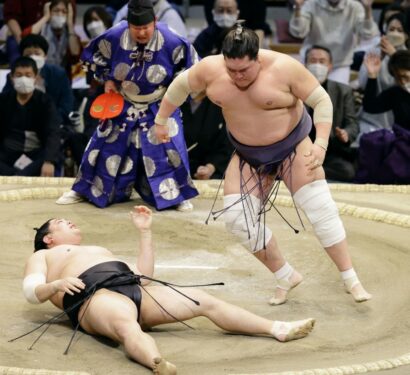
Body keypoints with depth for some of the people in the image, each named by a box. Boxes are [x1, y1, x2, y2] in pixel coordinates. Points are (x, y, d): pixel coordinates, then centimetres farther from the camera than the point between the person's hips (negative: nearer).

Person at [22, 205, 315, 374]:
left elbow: (143, 275, 34)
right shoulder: (43, 256, 26)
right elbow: (32, 292, 7)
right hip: (95, 296, -7)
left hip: (133, 290, 7)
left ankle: (277, 329, -15)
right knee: (129, 327, -43)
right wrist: (57, 284, -15)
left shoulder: (99, 251, 43)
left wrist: (145, 232, 29)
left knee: (203, 300, -7)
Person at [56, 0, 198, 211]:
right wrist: (106, 79, -7)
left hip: (160, 108, -2)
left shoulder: (171, 42, -24)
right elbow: (92, 56, 0)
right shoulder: (114, 38, -21)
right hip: (122, 105, 2)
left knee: (169, 149, -10)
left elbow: (191, 67, -8)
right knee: (105, 147, 7)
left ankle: (178, 195, 7)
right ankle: (84, 190, 22)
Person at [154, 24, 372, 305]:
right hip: (249, 156, 4)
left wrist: (321, 143, -25)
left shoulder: (284, 68, -25)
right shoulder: (210, 69, -16)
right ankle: (286, 276, 8)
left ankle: (351, 280, -2)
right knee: (238, 218, -7)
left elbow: (322, 100, -17)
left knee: (322, 210, -11)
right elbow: (180, 87, 3)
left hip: (293, 147, -4)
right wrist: (161, 120, 11)